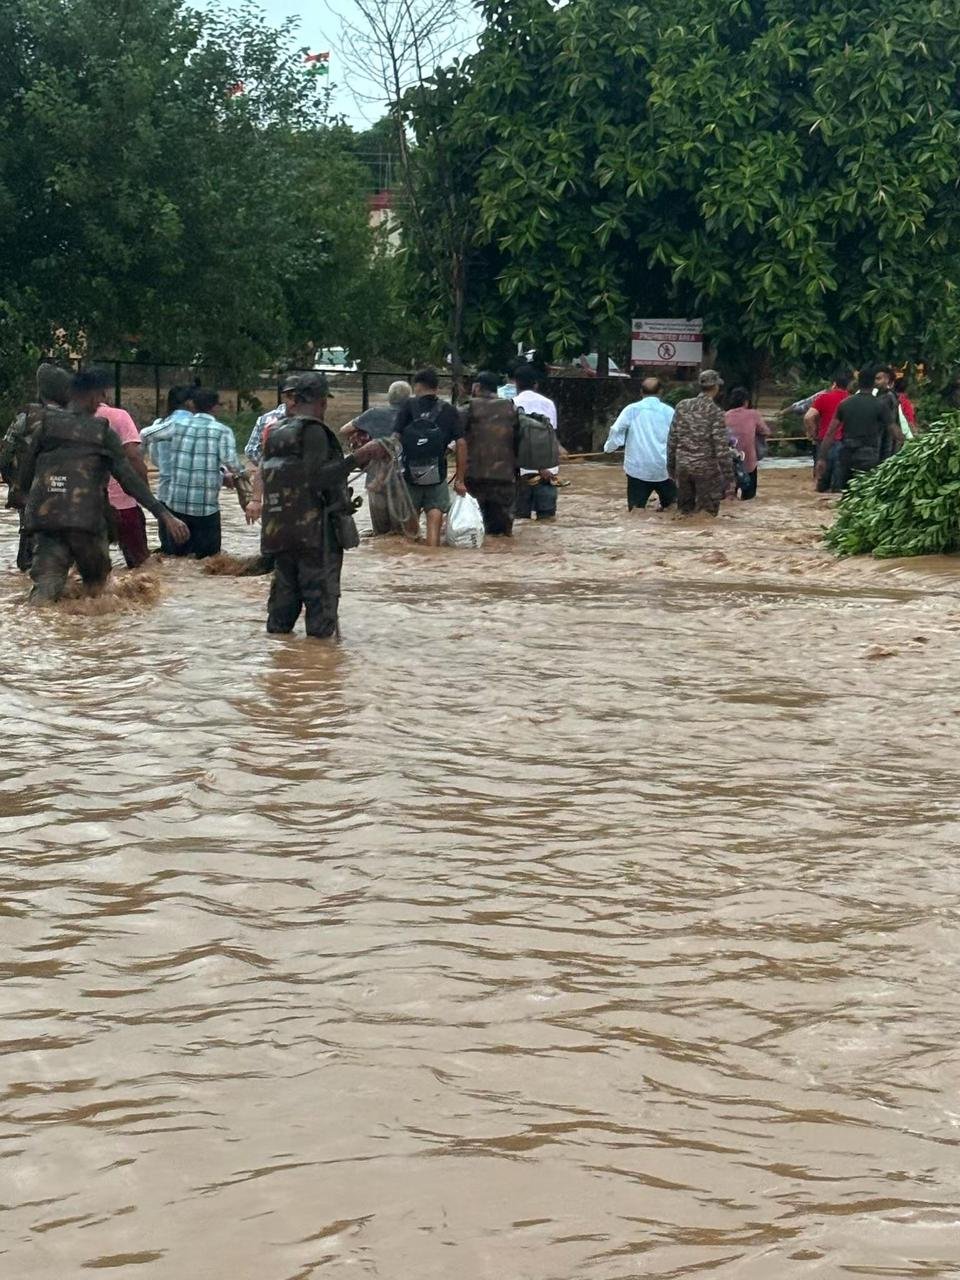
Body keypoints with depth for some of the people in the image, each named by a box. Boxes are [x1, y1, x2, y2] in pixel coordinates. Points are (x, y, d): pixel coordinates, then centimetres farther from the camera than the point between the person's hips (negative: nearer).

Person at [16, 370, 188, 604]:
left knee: (46, 585, -3)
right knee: (96, 580, 19)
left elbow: (24, 478, 11)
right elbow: (130, 480, -3)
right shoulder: (104, 433, 4)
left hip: (44, 516, 2)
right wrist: (164, 515, -5)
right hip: (87, 521, -1)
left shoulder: (45, 427, 9)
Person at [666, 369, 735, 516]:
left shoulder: (682, 406, 4)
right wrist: (729, 477, -10)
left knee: (684, 511, 14)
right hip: (705, 468, -5)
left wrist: (671, 467, 16)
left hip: (683, 466, 5)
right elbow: (721, 448, -14)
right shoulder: (715, 412, -12)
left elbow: (672, 440, 7)